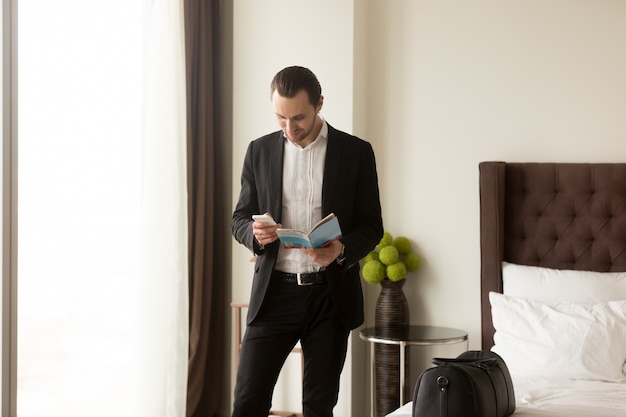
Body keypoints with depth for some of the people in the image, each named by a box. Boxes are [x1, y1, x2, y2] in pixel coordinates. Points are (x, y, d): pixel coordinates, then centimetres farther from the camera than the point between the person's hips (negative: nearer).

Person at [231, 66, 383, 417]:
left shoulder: (356, 152, -1)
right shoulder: (260, 151, 5)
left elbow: (372, 226, 1)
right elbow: (240, 219, 10)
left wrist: (341, 249, -20)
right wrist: (255, 233, -15)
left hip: (331, 295, -1)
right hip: (275, 292, 1)